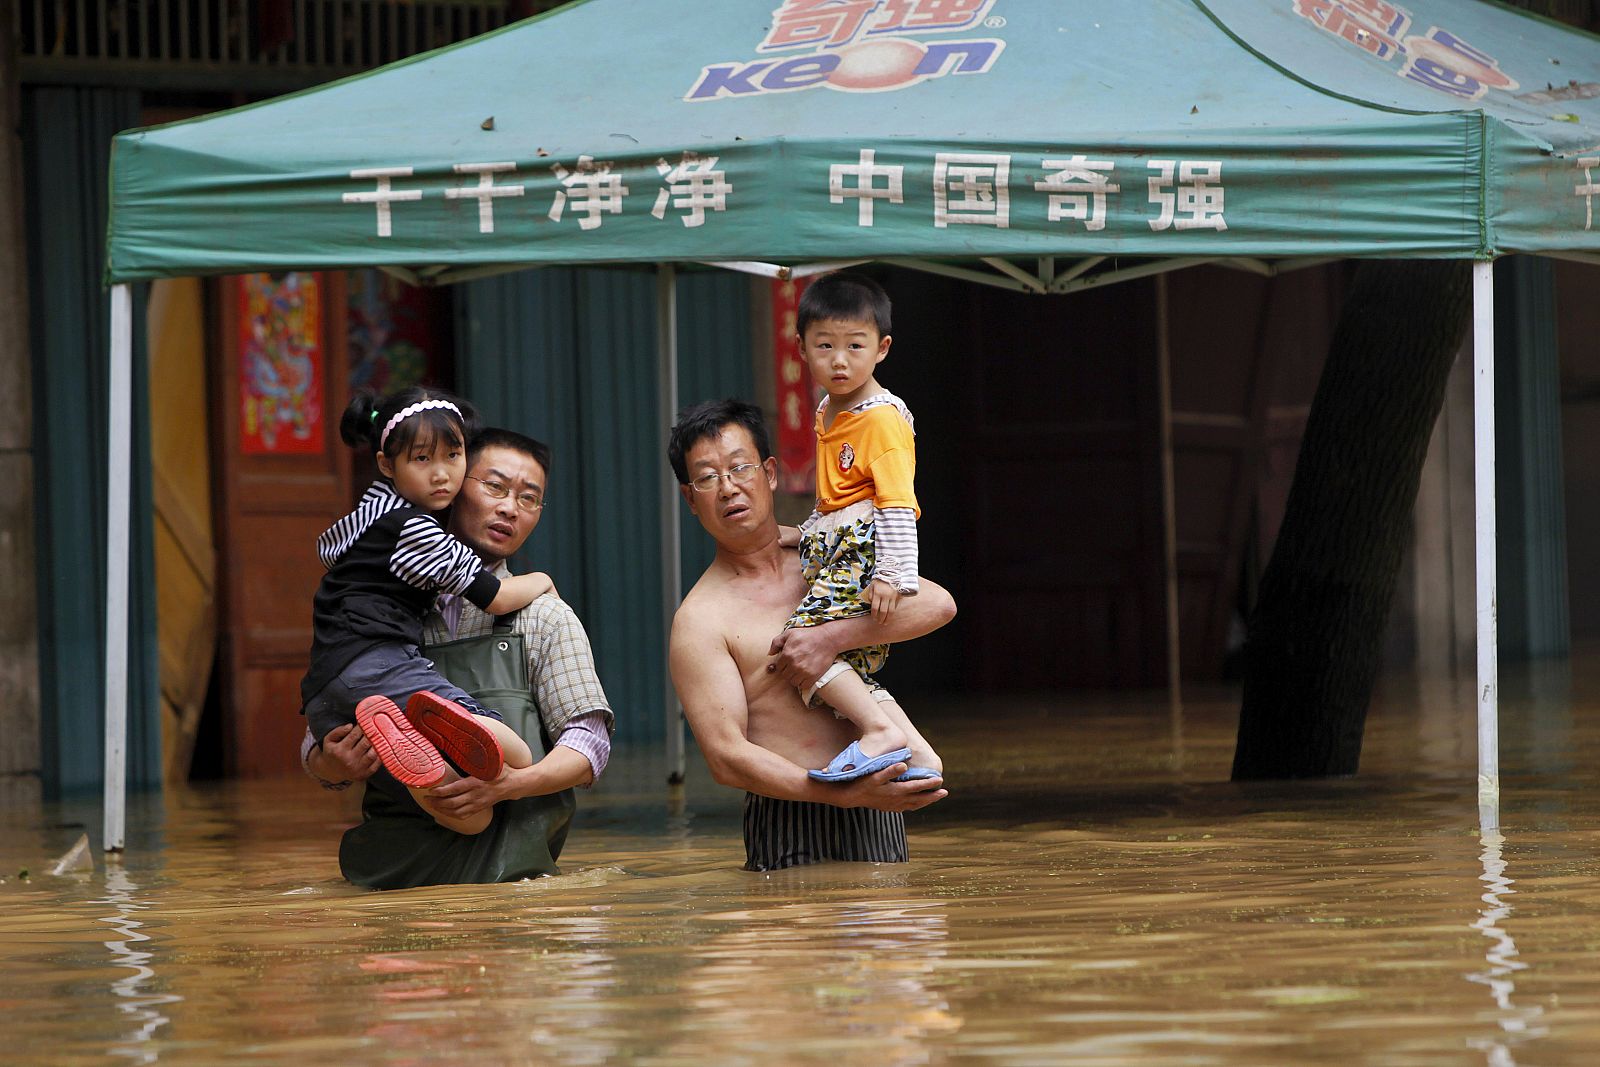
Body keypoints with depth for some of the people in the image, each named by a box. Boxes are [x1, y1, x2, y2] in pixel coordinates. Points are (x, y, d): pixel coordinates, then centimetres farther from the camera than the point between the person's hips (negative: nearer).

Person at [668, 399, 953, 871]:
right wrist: (845, 795, -23)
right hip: (791, 829, -4)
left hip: (878, 814, 4)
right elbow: (726, 757, -12)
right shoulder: (700, 622, -4)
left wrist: (832, 637, -15)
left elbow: (937, 605, -1)